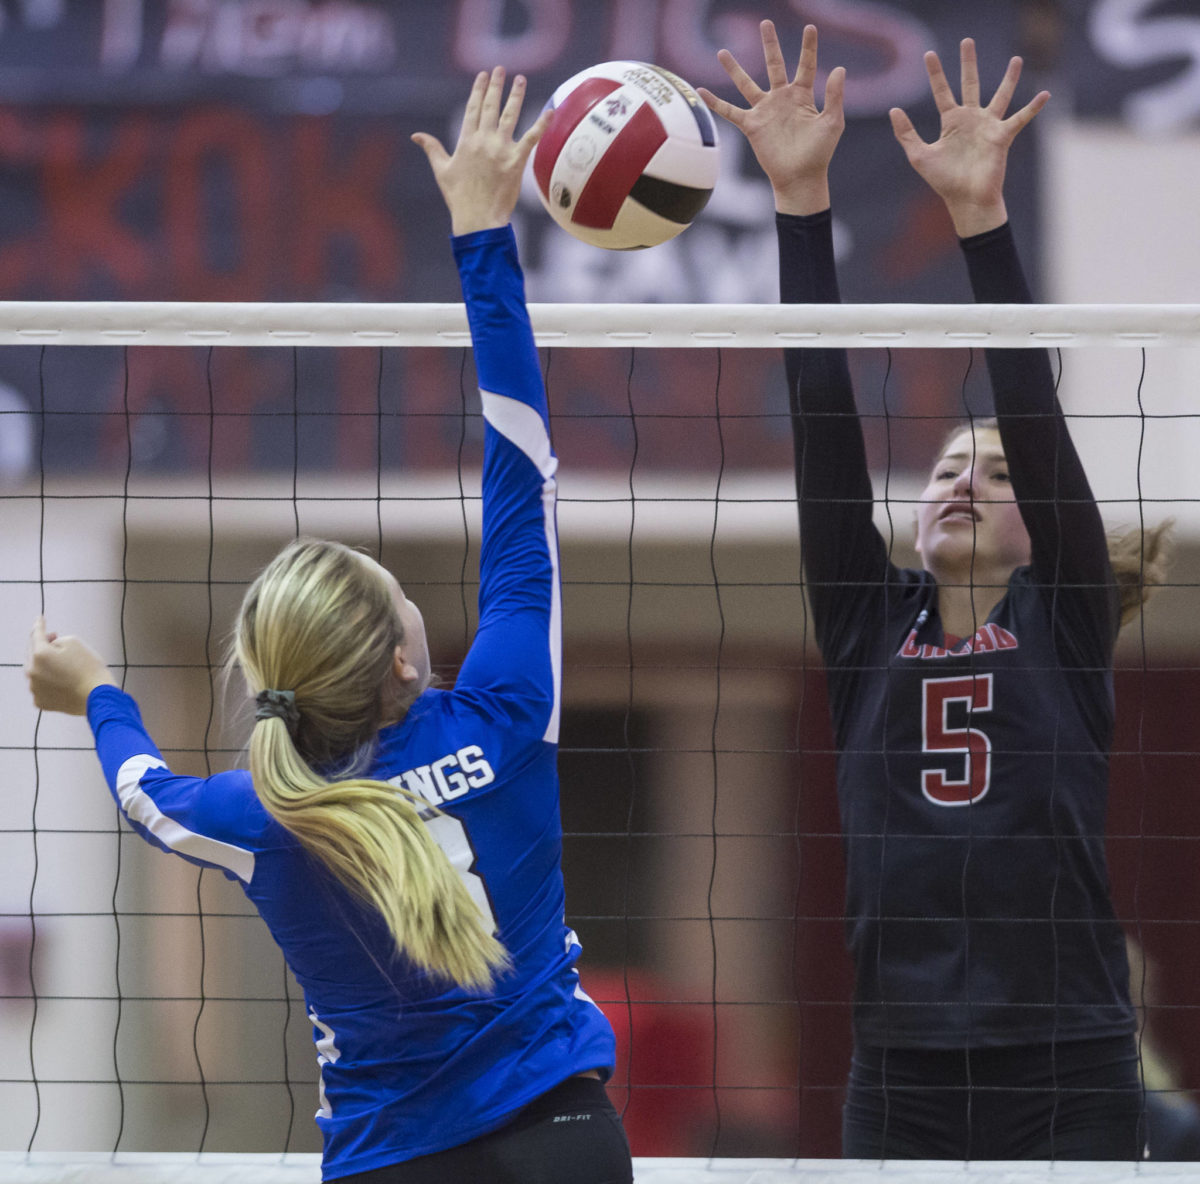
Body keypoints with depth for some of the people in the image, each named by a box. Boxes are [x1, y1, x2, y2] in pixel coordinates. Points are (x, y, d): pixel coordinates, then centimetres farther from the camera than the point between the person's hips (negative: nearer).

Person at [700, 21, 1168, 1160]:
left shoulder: (1066, 624, 7)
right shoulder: (867, 627, 11)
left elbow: (1036, 414, -4)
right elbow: (823, 418, 4)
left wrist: (980, 214, -14)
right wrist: (801, 200, -3)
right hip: (898, 1091, 2)